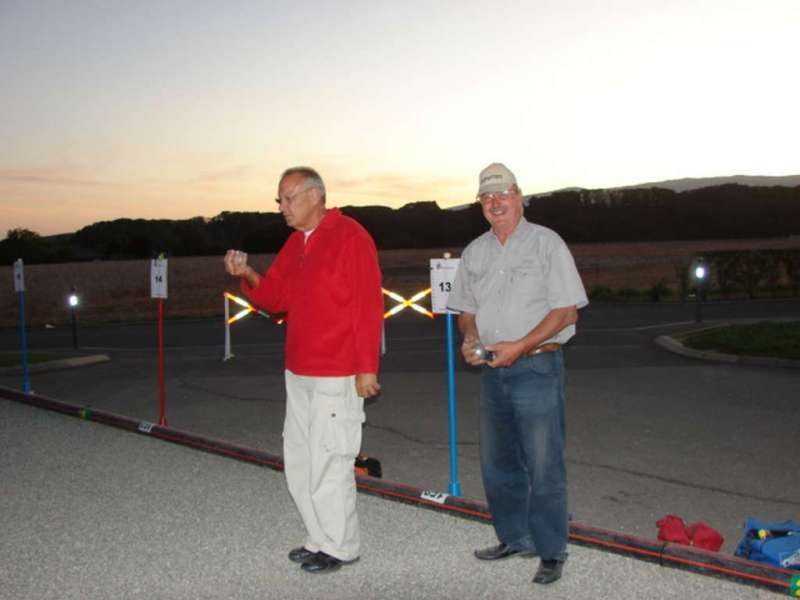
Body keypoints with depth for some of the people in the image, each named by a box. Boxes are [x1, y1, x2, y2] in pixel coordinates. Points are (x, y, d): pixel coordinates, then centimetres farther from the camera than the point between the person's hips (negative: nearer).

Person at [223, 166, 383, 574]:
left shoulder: (351, 237, -11)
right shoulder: (294, 244, 13)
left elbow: (369, 307, -14)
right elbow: (274, 298, 16)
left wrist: (367, 368, -17)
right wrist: (248, 275, -4)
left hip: (337, 376, -8)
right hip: (298, 373, 8)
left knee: (328, 462, -1)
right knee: (298, 460, 14)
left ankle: (340, 547, 16)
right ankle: (320, 537, 28)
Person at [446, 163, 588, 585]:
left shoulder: (546, 243, -5)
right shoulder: (474, 252, 12)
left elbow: (567, 311, -9)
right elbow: (466, 308, 19)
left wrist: (519, 346, -18)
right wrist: (470, 338, -3)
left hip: (537, 366, -6)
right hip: (493, 371, 6)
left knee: (543, 466, -2)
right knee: (497, 462, 14)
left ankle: (551, 552, 11)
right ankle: (515, 538, 30)